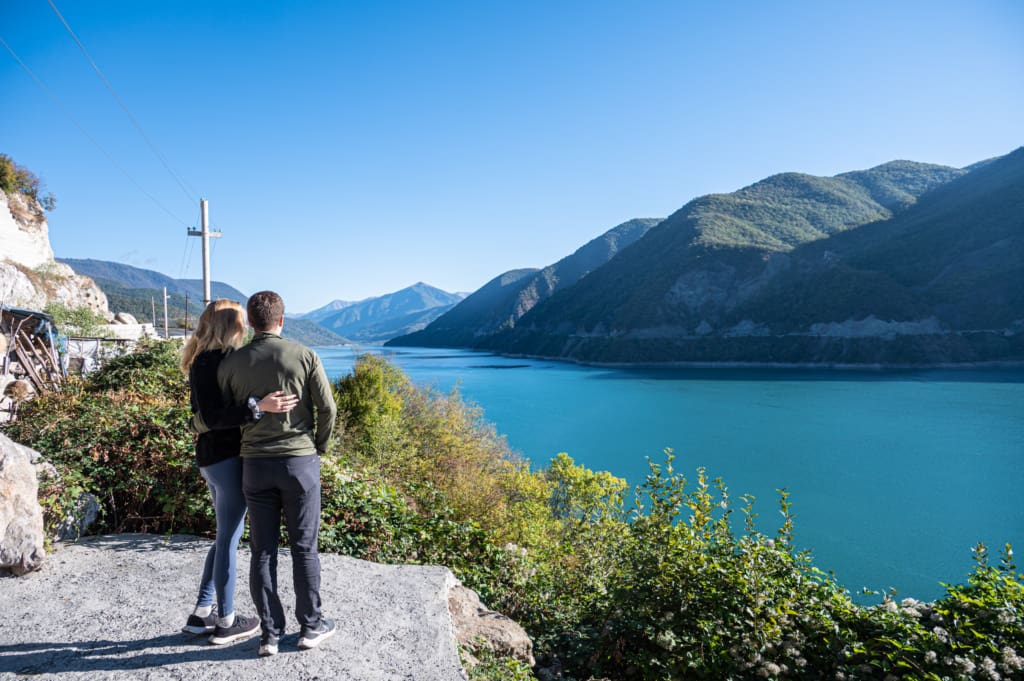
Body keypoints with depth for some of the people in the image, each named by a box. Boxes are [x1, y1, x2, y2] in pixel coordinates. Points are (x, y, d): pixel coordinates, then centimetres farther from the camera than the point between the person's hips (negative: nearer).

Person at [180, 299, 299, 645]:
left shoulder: (203, 360, 12)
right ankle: (225, 622, 16)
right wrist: (260, 407, -32)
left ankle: (201, 615, 27)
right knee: (229, 538, 3)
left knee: (226, 536, 19)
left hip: (211, 456, 10)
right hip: (226, 457, -10)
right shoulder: (216, 360, -17)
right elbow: (212, 417, -24)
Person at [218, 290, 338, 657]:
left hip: (255, 465, 2)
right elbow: (327, 408, -6)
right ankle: (311, 626, 21)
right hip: (300, 462, -2)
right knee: (304, 548, 9)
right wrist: (319, 447, 10)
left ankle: (270, 633, 18)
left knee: (262, 552, 11)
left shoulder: (231, 363, 0)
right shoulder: (305, 356, -6)